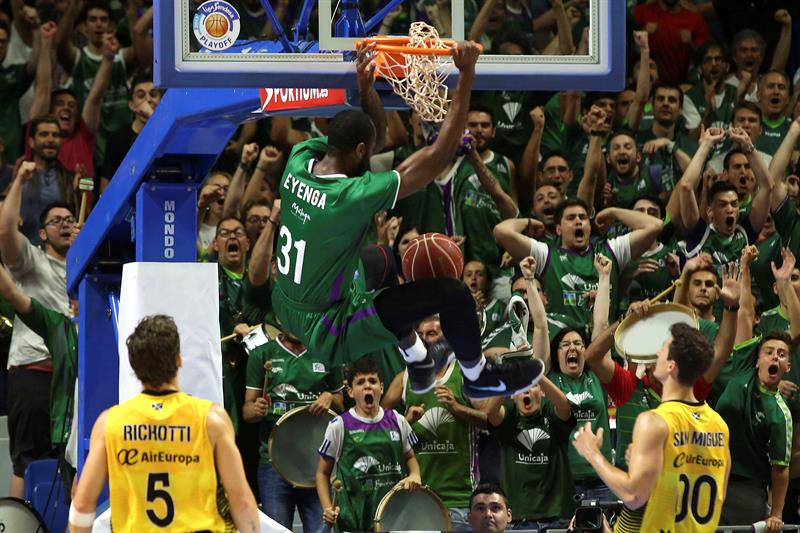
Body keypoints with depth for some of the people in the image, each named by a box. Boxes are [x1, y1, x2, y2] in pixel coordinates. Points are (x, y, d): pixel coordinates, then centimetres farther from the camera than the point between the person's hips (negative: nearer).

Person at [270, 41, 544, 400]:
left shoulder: (299, 161, -9)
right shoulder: (353, 196, -31)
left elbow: (376, 136, 11)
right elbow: (438, 156, -26)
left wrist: (365, 87, -4)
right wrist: (466, 76, -24)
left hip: (285, 307, 8)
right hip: (325, 333, -8)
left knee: (377, 262, 33)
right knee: (451, 293, -7)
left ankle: (418, 362, 48)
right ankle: (479, 377, 21)